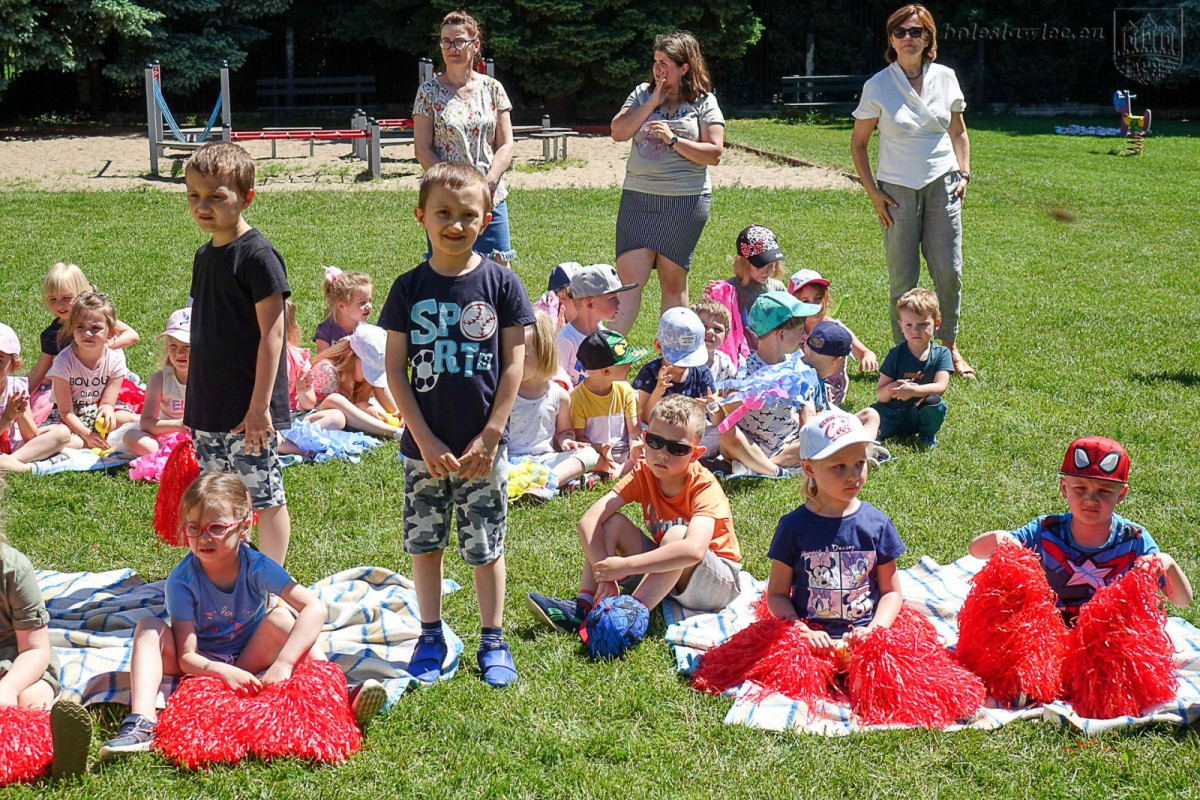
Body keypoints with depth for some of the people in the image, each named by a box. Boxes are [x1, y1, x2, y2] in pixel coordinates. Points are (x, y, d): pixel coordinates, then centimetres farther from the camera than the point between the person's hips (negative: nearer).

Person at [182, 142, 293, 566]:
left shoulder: (257, 256, -13)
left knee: (265, 498, 0)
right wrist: (196, 403, 18)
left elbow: (272, 333, -16)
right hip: (209, 409, 8)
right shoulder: (204, 256, 11)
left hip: (250, 411, -8)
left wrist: (260, 406, -18)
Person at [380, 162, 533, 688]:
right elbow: (395, 369, -1)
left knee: (486, 546, 7)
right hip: (425, 445, 2)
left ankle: (493, 641, 21)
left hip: (482, 446, -1)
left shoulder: (500, 283, -5)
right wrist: (426, 441, -9)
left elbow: (513, 364, -4)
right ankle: (430, 638, 25)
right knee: (425, 542, 10)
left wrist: (489, 438, -8)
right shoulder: (409, 288, -2)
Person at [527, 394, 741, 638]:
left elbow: (694, 550, -42)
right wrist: (605, 574, -31)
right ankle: (583, 605, -22)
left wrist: (624, 566, -42)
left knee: (677, 533, -33)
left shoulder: (704, 487, -24)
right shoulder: (643, 474, -8)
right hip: (666, 571, 6)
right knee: (612, 523, -9)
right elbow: (589, 520, -16)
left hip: (719, 583, -6)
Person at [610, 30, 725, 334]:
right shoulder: (642, 94, 10)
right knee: (629, 277, -6)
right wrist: (653, 102, -6)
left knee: (673, 281, 6)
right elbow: (618, 132, -2)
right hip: (637, 196, 2)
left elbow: (714, 154, -7)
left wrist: (673, 140, -17)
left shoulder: (704, 103, 0)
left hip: (685, 199, -2)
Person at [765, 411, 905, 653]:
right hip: (813, 638, -1)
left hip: (864, 633, 1)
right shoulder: (793, 526, 1)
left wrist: (873, 630, -8)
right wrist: (804, 632, -13)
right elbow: (777, 594, 3)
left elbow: (891, 591, 10)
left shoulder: (877, 523, 5)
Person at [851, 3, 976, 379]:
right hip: (898, 191, -2)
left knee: (949, 272, -1)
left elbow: (958, 131, 17)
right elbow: (858, 142, 3)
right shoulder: (877, 86, -4)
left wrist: (964, 173, 5)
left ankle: (950, 347, 17)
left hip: (942, 187, 2)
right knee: (903, 280, 1)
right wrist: (873, 193, -4)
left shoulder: (945, 78, 4)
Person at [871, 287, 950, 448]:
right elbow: (880, 395, -5)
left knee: (936, 403, -29)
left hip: (919, 414, 1)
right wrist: (891, 389, -28)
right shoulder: (895, 355, -4)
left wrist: (912, 390, -31)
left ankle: (927, 435, 0)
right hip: (891, 415, -1)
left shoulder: (941, 354, -3)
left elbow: (940, 386, -17)